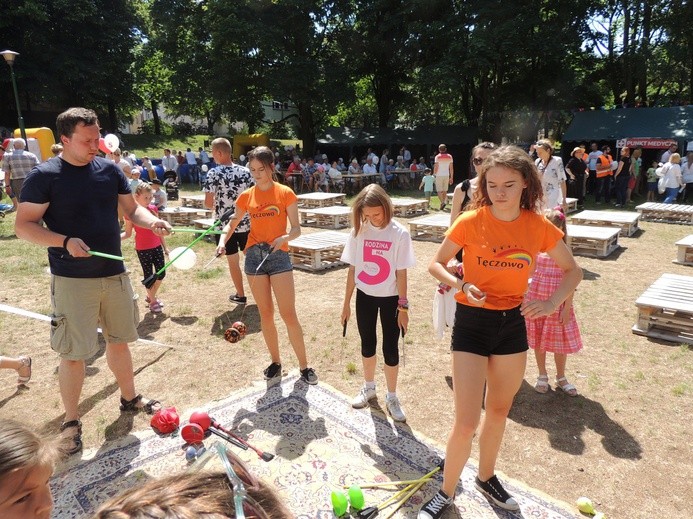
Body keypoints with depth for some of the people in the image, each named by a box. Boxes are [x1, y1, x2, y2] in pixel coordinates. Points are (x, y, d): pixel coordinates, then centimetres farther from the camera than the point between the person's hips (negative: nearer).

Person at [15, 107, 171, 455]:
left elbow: (131, 209, 10)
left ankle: (129, 398, 37)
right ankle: (71, 422, 21)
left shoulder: (109, 170, 5)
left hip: (115, 274, 5)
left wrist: (152, 222, -11)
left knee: (119, 340, 18)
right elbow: (23, 226, -9)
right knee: (73, 352, 2)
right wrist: (65, 241, -24)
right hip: (72, 280, -4)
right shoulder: (44, 176, -9)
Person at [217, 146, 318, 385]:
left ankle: (304, 366, 10)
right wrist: (223, 240, -2)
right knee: (266, 314, 9)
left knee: (288, 314, -4)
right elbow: (232, 224, 17)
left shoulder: (285, 193, -3)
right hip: (254, 256, 3)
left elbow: (296, 228, -3)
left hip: (279, 255, -3)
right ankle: (275, 362, 25)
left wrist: (284, 237, -24)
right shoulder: (246, 197, 6)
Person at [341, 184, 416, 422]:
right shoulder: (358, 231, -7)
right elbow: (352, 269, -1)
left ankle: (391, 397, 25)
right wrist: (346, 303, 3)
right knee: (367, 344, 17)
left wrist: (403, 307, -8)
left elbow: (401, 273, -10)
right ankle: (369, 387, 39)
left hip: (390, 298, -2)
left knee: (390, 348, 6)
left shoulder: (399, 233, -15)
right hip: (364, 296, 3)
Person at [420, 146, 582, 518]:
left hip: (513, 323, 4)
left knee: (499, 412, 20)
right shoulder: (471, 221, -13)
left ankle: (486, 478, 45)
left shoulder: (539, 227, -5)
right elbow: (435, 264, -4)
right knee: (466, 422, -4)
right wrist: (461, 285, -24)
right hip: (472, 322, -3)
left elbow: (573, 270, 7)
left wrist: (552, 303, -11)